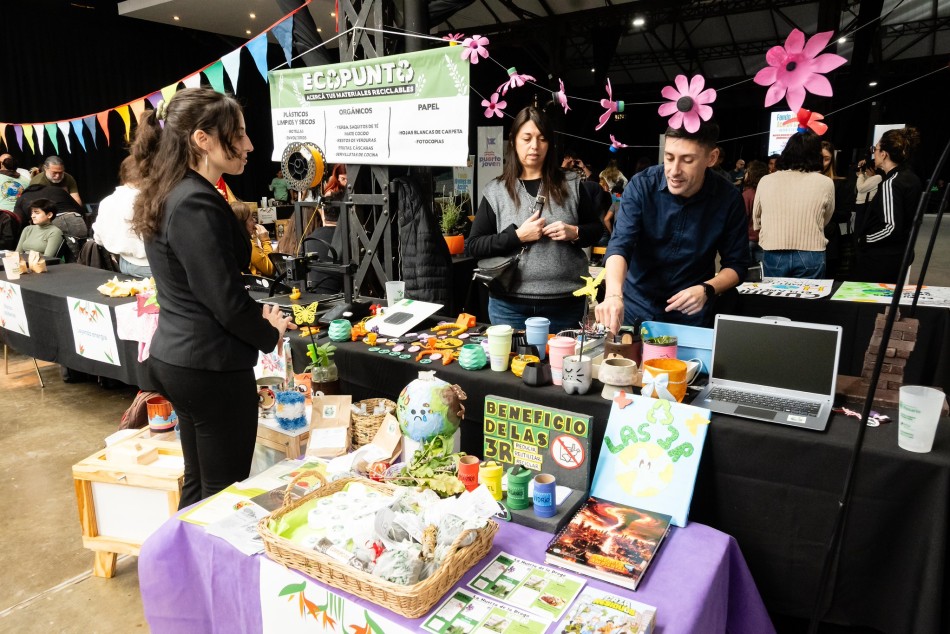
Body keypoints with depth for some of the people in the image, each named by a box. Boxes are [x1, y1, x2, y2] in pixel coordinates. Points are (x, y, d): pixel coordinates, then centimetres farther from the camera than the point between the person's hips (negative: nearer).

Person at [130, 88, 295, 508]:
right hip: (211, 367, -10)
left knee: (198, 484, 22)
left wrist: (258, 316, 6)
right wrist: (270, 335, -4)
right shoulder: (197, 204, -21)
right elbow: (225, 299, -21)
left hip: (175, 358, 10)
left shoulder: (170, 195, 9)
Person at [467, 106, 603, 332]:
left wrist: (574, 233, -9)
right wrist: (517, 236, -13)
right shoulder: (496, 191, 2)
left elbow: (597, 229, 13)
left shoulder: (571, 185, 5)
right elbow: (473, 246, -1)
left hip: (565, 303, 1)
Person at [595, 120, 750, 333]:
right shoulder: (641, 186, -15)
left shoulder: (728, 198, -11)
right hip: (636, 310, 0)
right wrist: (613, 294, -45)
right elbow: (620, 245, -26)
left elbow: (736, 265, -2)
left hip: (691, 317, 0)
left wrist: (707, 290, -22)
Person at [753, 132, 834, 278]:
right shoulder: (825, 183, -2)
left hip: (773, 255, 1)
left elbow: (756, 221, 14)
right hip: (810, 256, -1)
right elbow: (825, 220, 13)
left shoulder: (765, 181, 2)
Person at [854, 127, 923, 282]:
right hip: (902, 255, 10)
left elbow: (892, 228, -24)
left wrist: (864, 240, -12)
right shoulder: (912, 178, 10)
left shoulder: (890, 184, -19)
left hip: (879, 259, -10)